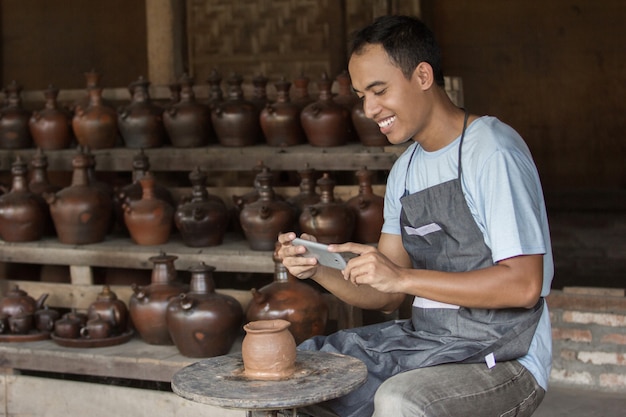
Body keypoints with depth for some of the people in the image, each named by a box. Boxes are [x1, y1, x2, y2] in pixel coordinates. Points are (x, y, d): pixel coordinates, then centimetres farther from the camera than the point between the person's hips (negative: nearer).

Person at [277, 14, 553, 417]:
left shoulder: (493, 153, -14)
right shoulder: (406, 169, 11)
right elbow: (387, 295, 11)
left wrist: (403, 276, -23)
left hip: (503, 360, -8)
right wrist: (320, 270, -7)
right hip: (423, 339, 8)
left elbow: (523, 285, -22)